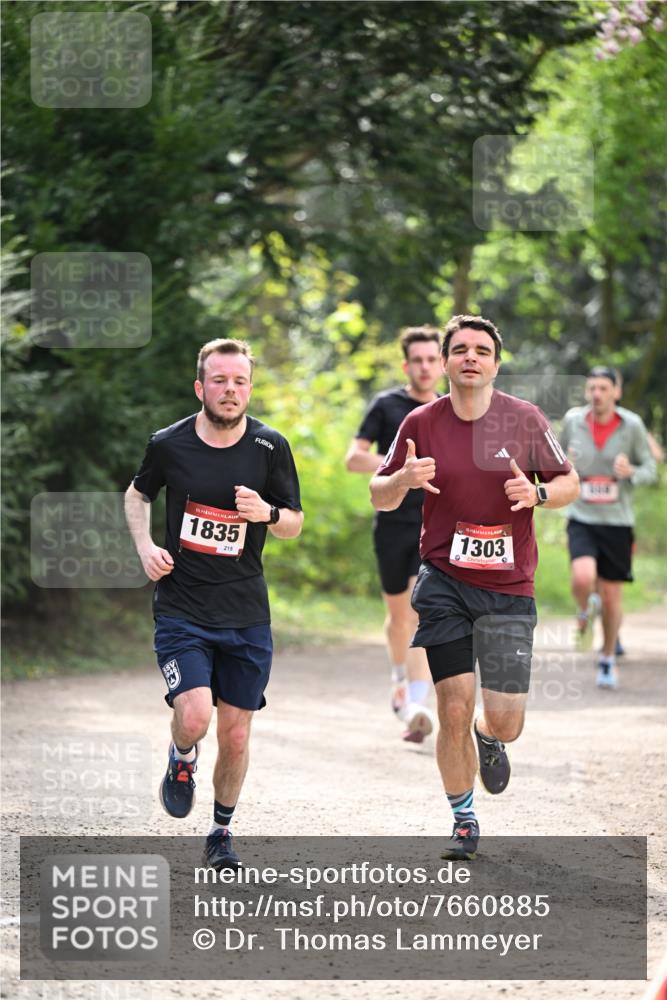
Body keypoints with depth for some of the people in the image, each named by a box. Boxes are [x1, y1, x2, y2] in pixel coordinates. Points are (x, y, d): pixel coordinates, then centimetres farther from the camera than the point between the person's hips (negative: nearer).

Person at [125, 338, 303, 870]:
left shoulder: (270, 447, -4)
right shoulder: (168, 444, -5)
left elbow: (295, 523, 6)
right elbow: (138, 494, 16)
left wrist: (267, 512, -17)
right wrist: (146, 546, -1)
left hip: (246, 614, 2)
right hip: (181, 610, -1)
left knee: (236, 735, 6)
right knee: (195, 717, -20)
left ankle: (222, 832, 28)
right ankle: (182, 760, 16)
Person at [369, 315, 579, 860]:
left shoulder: (525, 419, -2)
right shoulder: (421, 423, 0)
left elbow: (570, 483, 8)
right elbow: (379, 497, 8)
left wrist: (538, 493, -14)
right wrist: (403, 479, -14)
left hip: (508, 587, 0)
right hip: (444, 583, 0)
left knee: (506, 722, -5)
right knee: (454, 709, -5)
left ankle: (488, 740, 34)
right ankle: (464, 822, 15)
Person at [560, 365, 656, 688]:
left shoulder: (632, 425, -6)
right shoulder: (573, 421, -1)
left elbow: (650, 468, 2)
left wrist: (630, 472, -20)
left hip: (617, 520, 0)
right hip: (582, 519, 0)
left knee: (611, 597, 5)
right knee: (583, 578, -25)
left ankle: (608, 659, 28)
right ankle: (585, 610, 12)